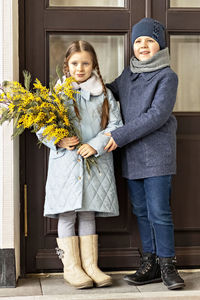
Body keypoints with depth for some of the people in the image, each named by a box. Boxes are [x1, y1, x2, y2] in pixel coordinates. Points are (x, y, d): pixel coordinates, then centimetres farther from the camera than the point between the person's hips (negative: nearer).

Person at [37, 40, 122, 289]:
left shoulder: (104, 94, 9)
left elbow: (115, 126, 3)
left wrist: (96, 145, -12)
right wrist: (59, 141, -14)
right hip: (65, 163, -1)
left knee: (88, 214, 6)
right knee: (67, 215, 0)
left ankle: (90, 265, 13)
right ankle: (71, 267, 10)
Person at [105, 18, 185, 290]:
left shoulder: (167, 76, -6)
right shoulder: (128, 73, 14)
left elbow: (157, 115, -16)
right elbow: (112, 91, 32)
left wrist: (120, 136, -17)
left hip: (156, 154, -6)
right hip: (131, 155, 6)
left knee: (159, 211, -6)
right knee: (142, 212, 9)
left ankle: (167, 265, 6)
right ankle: (150, 265, 18)